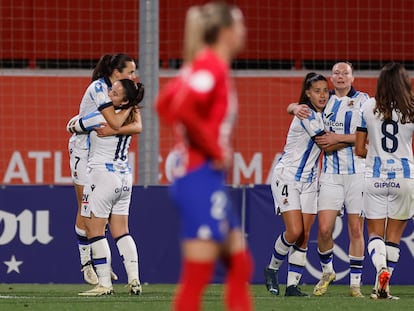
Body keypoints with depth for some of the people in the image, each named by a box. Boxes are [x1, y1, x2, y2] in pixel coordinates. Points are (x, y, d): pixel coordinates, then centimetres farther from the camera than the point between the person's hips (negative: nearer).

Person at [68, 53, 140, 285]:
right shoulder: (99, 88, -21)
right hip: (84, 150, -6)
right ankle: (85, 263, 5)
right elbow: (116, 122, -31)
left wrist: (113, 130, -31)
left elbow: (138, 126, -16)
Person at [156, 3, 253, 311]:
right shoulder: (212, 65, -14)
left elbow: (165, 103, 21)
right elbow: (182, 108, -28)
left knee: (239, 264, 13)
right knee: (197, 275, -8)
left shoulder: (205, 64, 14)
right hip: (202, 178, -10)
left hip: (209, 180, 10)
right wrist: (214, 149, -18)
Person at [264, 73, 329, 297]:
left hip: (309, 181, 8)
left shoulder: (321, 114, 8)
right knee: (294, 231, -16)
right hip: (287, 177, -7)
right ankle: (272, 269, 9)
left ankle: (292, 285, 1)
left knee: (305, 235, -1)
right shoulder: (306, 114, -17)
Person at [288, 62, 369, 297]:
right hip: (330, 174, 2)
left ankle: (355, 284, 7)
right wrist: (296, 108, -2)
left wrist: (337, 139, -14)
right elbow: (291, 106, 22)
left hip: (357, 170, -2)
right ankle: (327, 272, 18)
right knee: (324, 229, -7)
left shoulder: (362, 100, 2)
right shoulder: (325, 101, 12)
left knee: (356, 229, -1)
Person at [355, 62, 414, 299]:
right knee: (394, 236, 11)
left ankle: (381, 267, -21)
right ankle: (385, 287, 5)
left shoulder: (368, 108, -2)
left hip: (375, 178, 0)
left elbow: (359, 150, 2)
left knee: (375, 233, 9)